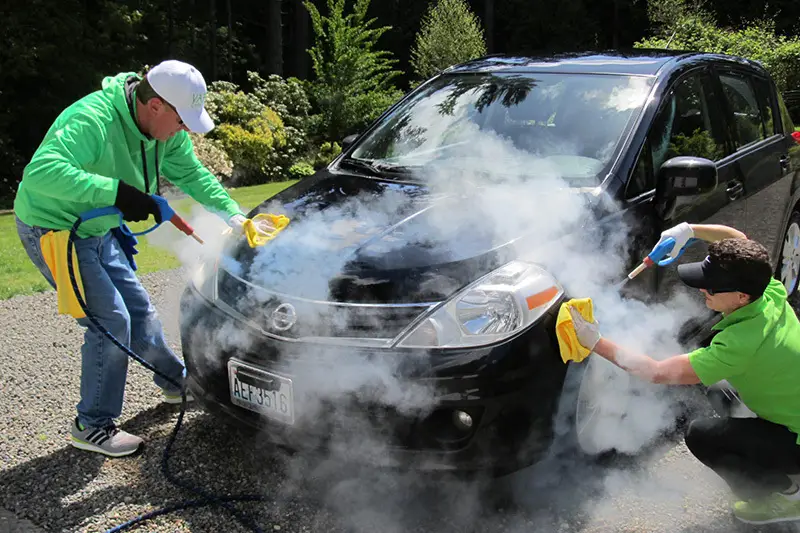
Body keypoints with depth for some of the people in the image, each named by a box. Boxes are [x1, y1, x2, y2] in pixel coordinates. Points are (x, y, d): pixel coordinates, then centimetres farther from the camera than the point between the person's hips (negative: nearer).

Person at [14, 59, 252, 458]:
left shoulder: (166, 129, -6)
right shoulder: (93, 120, -33)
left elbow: (192, 175, 7)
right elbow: (41, 172, -44)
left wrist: (234, 217, -3)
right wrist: (116, 191, -46)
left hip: (97, 228, 8)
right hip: (52, 231, -8)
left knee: (138, 308, 15)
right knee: (111, 320, -11)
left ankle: (176, 382, 36)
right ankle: (92, 425, 6)